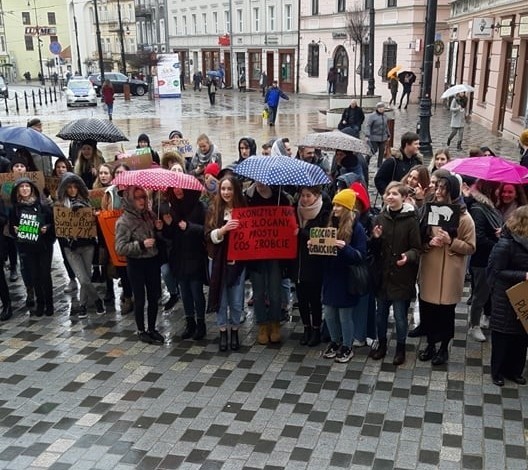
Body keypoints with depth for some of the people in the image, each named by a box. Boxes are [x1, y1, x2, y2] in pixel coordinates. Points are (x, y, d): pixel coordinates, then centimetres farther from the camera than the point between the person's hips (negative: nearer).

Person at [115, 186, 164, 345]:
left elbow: (156, 238, 18)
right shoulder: (124, 221, -12)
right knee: (140, 299, 6)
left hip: (153, 261, 5)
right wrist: (141, 245, -24)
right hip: (136, 264, -5)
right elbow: (120, 248, -15)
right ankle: (141, 331, 23)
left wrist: (159, 229, -4)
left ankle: (152, 329, 28)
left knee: (154, 297, 12)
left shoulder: (149, 214, 3)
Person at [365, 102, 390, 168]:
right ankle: (366, 162, 19)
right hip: (374, 137, -6)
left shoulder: (384, 116, 12)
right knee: (374, 150, -5)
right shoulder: (372, 116, -9)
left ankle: (379, 165, 18)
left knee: (382, 151, 7)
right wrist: (367, 135, -23)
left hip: (383, 138, 6)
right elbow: (368, 126, -14)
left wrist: (388, 135, 24)